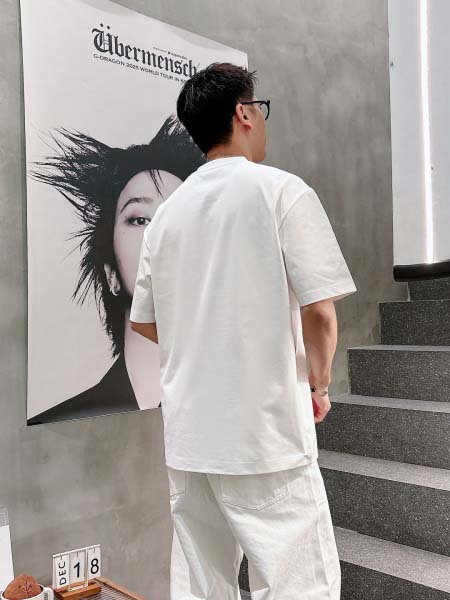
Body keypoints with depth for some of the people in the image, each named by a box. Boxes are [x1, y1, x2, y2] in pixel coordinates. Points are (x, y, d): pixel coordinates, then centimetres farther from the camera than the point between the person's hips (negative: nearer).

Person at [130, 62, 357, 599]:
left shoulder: (168, 211, 9)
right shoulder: (281, 191, -8)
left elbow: (143, 321, 14)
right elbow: (318, 312, -14)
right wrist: (318, 385, 3)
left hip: (187, 434, 6)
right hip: (265, 430, -6)